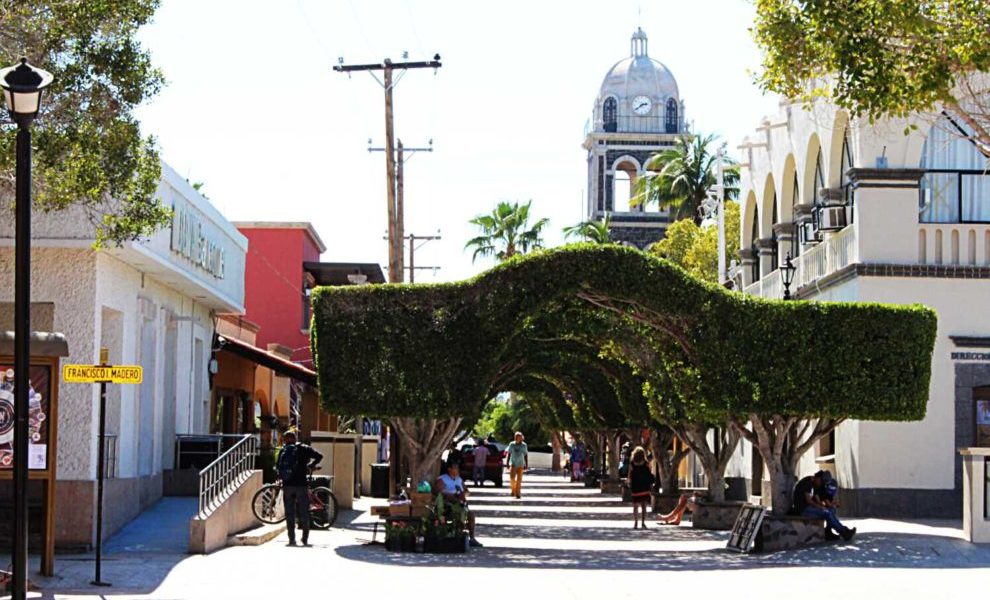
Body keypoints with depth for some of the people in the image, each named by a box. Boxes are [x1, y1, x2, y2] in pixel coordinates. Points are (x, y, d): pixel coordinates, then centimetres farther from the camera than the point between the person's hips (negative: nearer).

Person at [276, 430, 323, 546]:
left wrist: (280, 478, 29)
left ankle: (291, 539, 5)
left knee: (289, 513, 8)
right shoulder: (303, 448, 1)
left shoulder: (283, 451, 9)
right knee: (304, 512, 5)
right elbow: (319, 456, -4)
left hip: (287, 485, 2)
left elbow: (278, 466, 12)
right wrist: (311, 465, 13)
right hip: (301, 484, -2)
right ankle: (305, 539, 4)